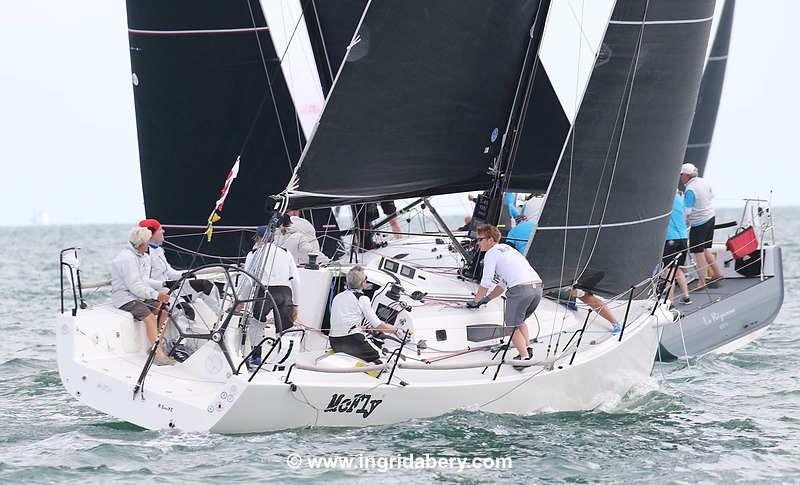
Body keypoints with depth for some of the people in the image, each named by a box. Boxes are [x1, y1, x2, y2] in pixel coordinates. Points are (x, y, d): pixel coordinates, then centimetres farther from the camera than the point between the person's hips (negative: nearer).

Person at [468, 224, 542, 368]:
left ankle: (524, 356, -7)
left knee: (511, 325, 4)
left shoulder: (491, 253, 4)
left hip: (520, 289, -8)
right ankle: (527, 349, 13)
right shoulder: (506, 248, 31)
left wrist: (476, 301, 14)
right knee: (520, 321, 26)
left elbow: (486, 282, 1)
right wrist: (486, 299, 36)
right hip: (538, 287, 8)